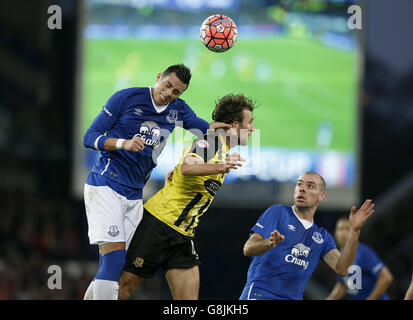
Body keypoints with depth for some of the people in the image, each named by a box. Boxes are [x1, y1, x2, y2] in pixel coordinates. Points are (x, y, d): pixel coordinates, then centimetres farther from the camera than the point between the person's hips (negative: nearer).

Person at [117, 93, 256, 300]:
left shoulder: (224, 151, 18)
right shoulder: (211, 141, -11)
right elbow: (186, 168, -33)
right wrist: (220, 168, -46)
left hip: (182, 235, 9)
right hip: (160, 220, -9)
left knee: (189, 298, -3)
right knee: (126, 285, -4)